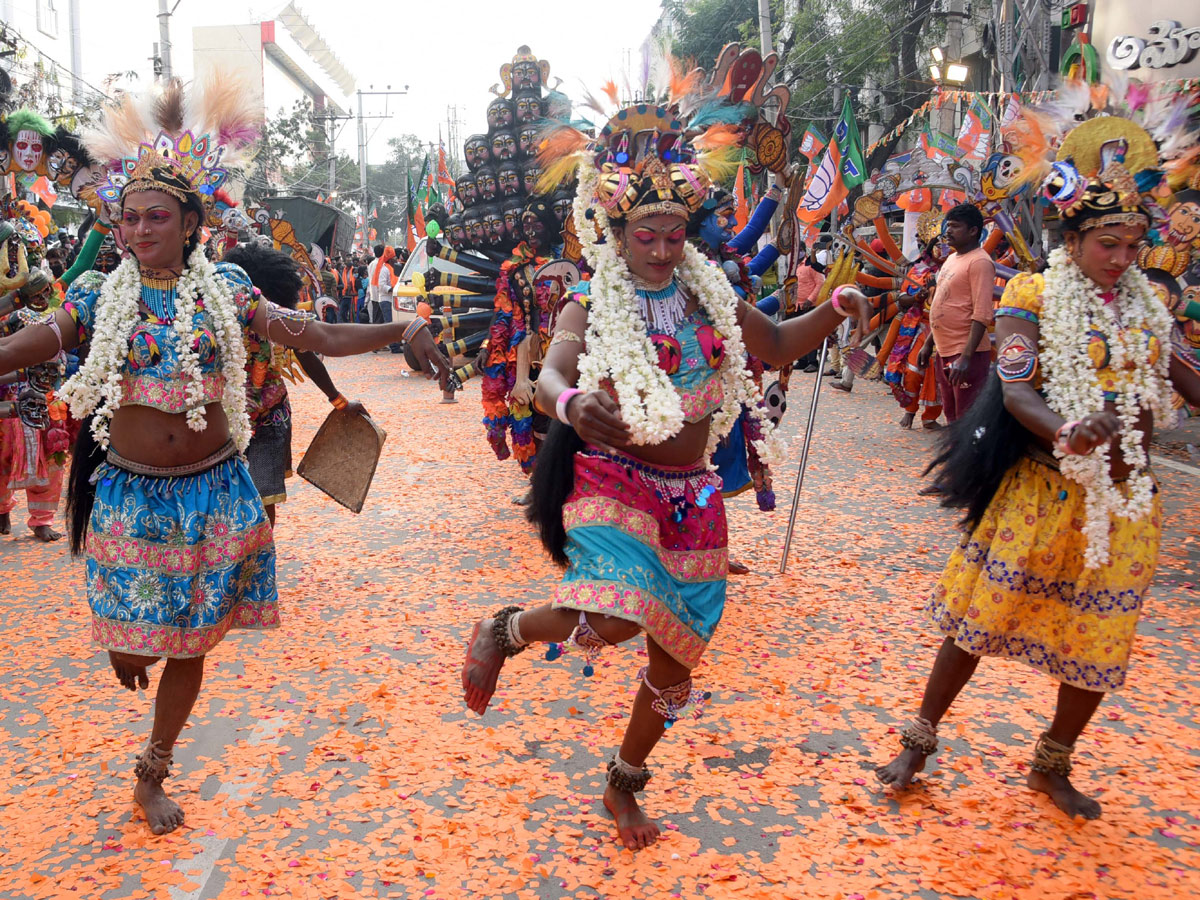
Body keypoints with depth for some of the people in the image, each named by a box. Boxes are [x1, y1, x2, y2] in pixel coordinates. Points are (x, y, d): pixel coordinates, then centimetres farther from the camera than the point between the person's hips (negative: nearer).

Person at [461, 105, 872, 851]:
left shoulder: (709, 294, 6)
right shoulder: (591, 305, -8)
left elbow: (777, 346, 17)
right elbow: (550, 379, -24)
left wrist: (835, 310, -2)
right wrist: (573, 404, -48)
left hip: (691, 495, 5)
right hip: (614, 481, -5)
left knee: (676, 657, 12)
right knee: (615, 618, -33)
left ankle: (625, 784, 37)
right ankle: (505, 631, 1)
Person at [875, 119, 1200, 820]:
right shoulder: (1034, 297, -8)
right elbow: (1016, 391, -19)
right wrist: (1065, 432, -38)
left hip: (1125, 496, 5)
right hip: (1041, 487, -5)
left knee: (1099, 639, 11)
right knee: (982, 614, 0)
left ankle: (1054, 764, 31)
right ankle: (921, 739, 19)